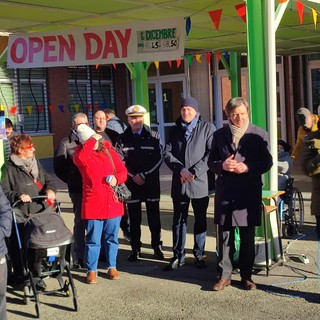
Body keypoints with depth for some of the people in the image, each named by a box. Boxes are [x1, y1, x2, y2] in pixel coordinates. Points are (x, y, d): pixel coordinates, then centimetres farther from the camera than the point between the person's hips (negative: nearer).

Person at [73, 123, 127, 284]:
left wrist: (116, 178, -12)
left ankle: (112, 267, 27)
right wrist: (91, 141, -20)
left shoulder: (107, 149, 8)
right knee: (93, 239, 2)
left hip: (113, 202, 3)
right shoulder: (81, 151, 1)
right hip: (93, 204, -3)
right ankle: (92, 270, 13)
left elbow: (122, 170, 9)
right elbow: (80, 159, -25)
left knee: (112, 237, 13)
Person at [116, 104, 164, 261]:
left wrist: (143, 175, -11)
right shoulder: (123, 139, 3)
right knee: (134, 218, 5)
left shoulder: (153, 136, 1)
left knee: (154, 217, 5)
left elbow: (158, 158, -4)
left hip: (151, 182, -1)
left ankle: (157, 247, 15)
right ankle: (135, 248, 14)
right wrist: (134, 176, -9)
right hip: (131, 183, 1)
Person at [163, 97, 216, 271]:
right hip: (179, 183, 3)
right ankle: (178, 256, 18)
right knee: (179, 220, 9)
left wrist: (195, 172, -15)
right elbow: (167, 153, 2)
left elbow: (211, 153, -9)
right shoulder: (174, 130, 11)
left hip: (200, 182, -3)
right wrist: (181, 169, -13)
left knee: (200, 220, 8)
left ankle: (199, 255, 20)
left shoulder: (207, 128, 0)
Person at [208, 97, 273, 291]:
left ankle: (246, 275, 19)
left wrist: (248, 167, -16)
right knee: (225, 235, 4)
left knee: (248, 236, 7)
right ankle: (225, 275, 13)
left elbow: (267, 162, 1)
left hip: (249, 193, -1)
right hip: (225, 192, 2)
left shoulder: (259, 134, 2)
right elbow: (211, 162, 10)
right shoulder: (219, 135, 9)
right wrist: (222, 166, -12)